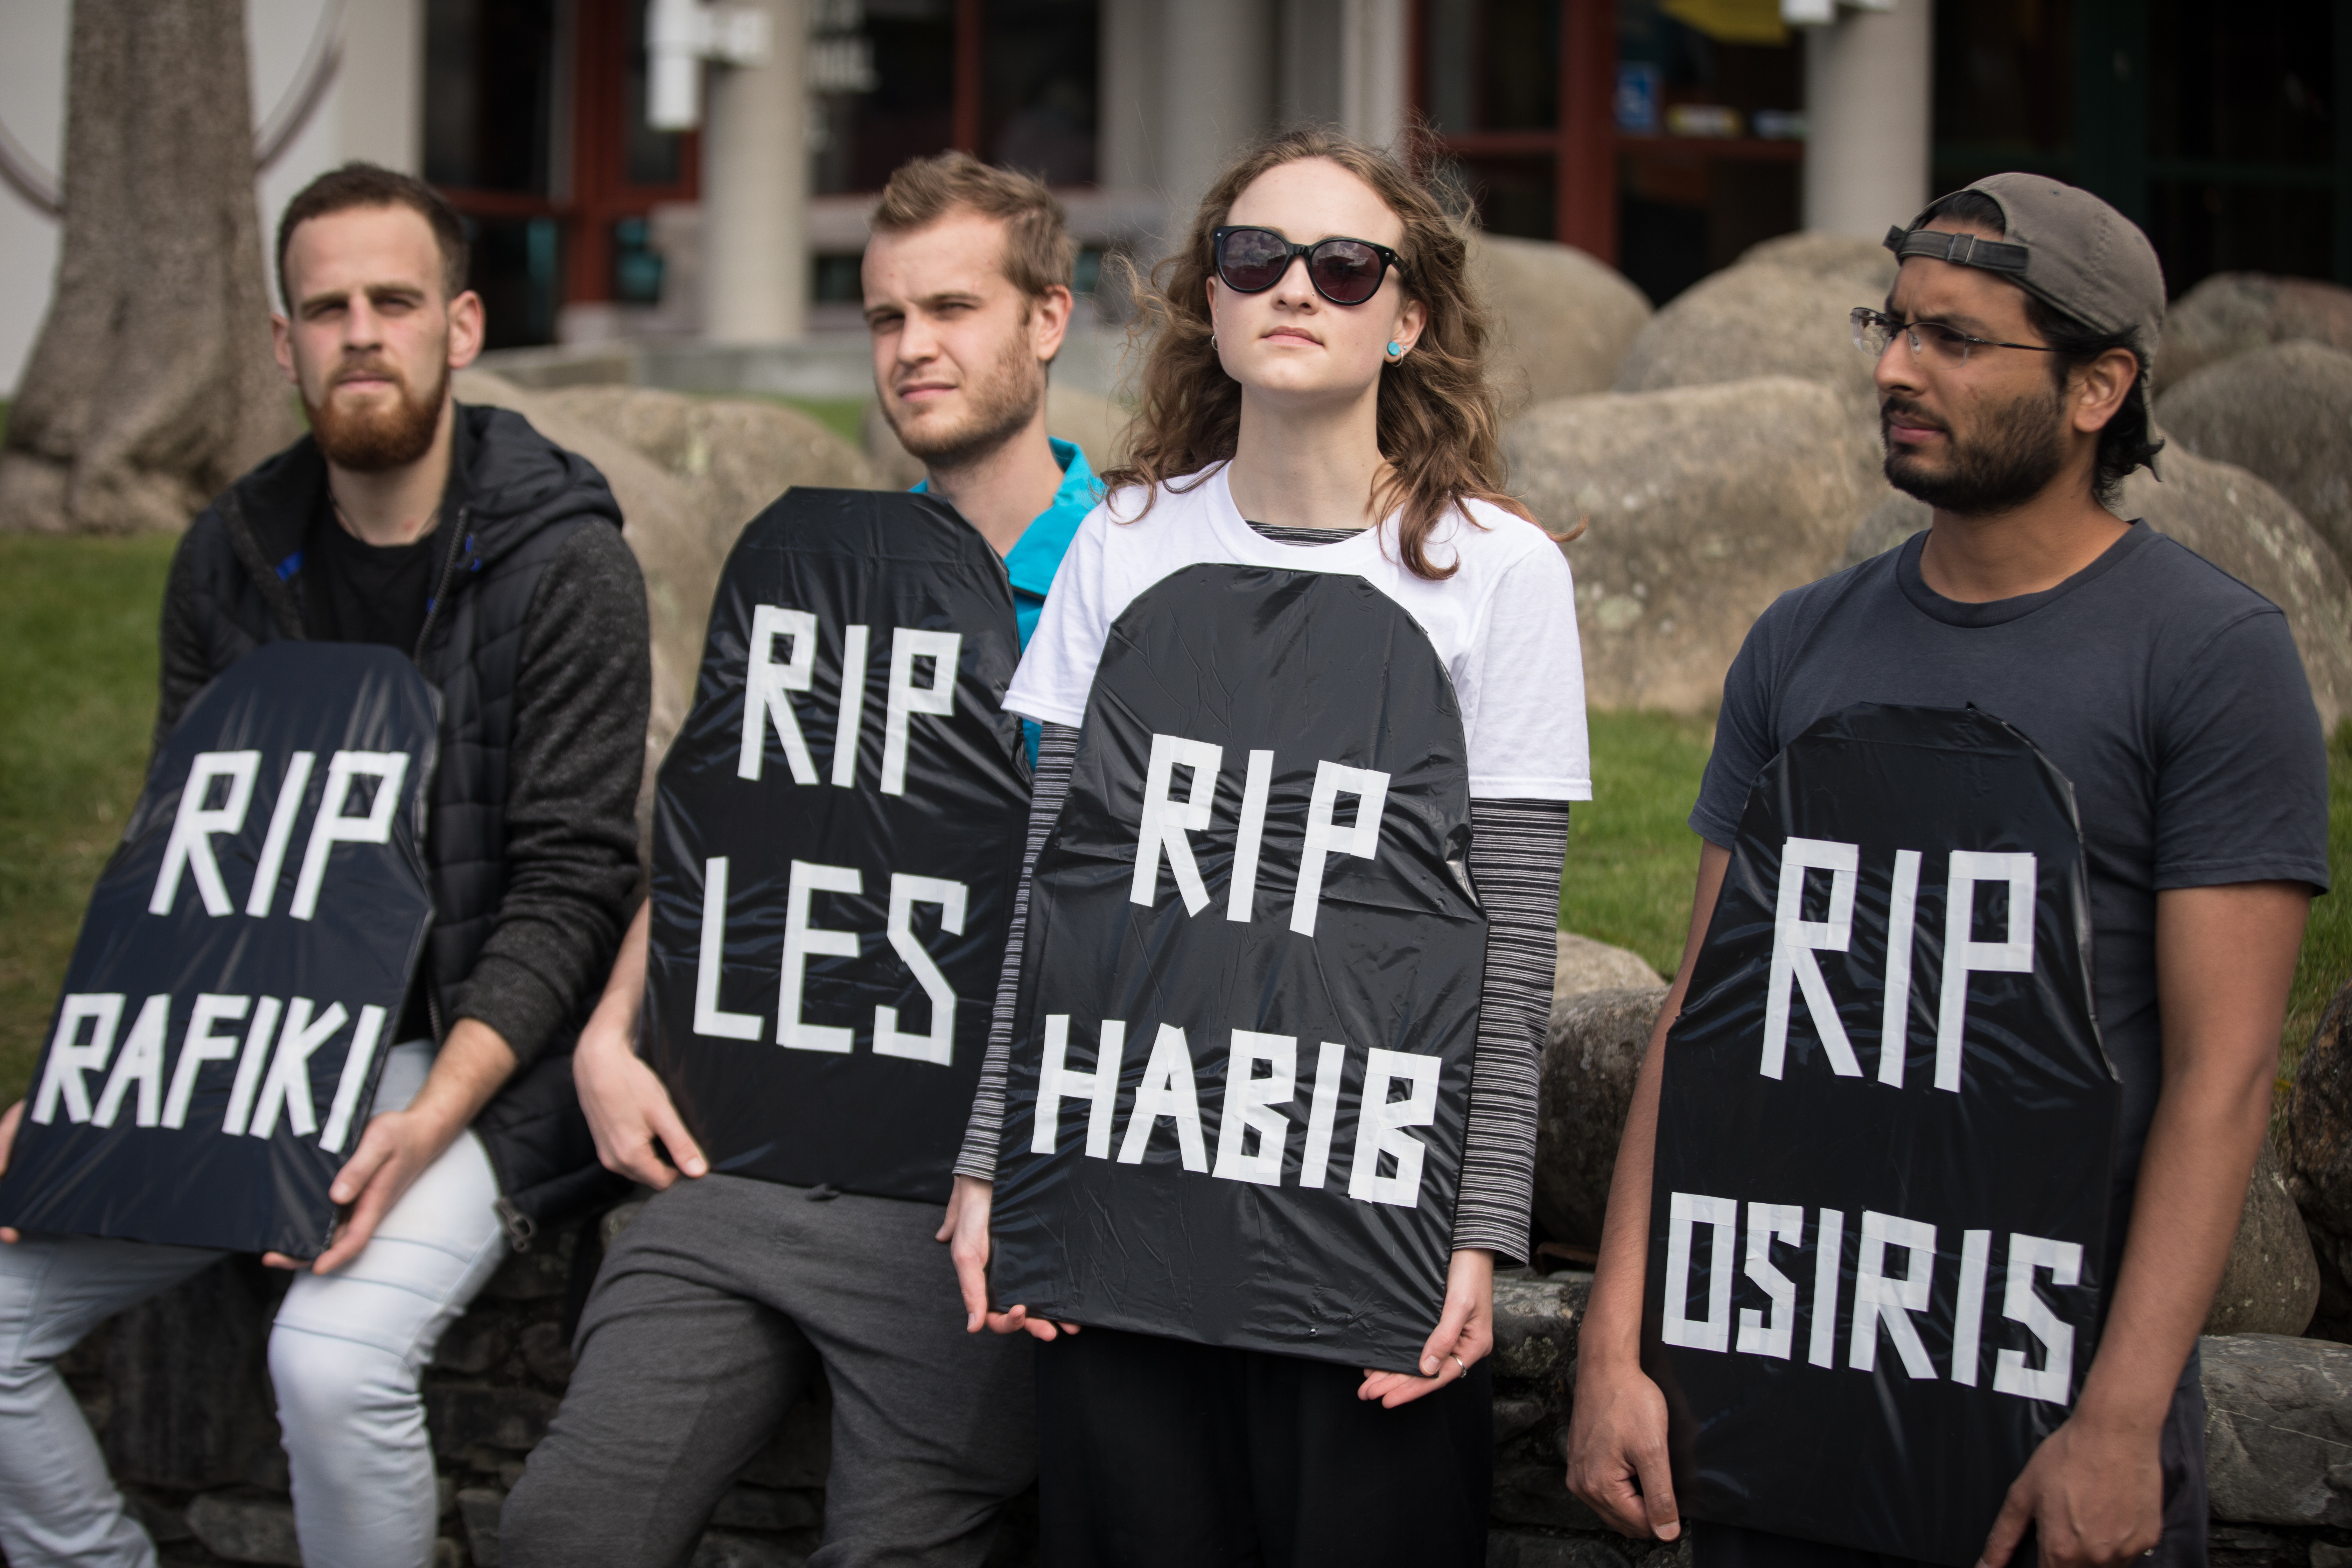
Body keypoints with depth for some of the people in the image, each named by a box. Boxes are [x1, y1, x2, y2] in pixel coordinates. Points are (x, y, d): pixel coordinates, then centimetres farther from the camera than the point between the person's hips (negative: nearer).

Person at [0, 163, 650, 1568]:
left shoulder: (565, 565, -8)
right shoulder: (234, 556, 9)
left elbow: (569, 880, -12)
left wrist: (430, 1119, -25)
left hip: (475, 1056, -6)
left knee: (338, 1352, -32)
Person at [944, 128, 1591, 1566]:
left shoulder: (1495, 568, -3)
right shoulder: (1129, 542, 6)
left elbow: (1513, 947, -4)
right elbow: (1047, 889, 8)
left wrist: (1481, 1232, -10)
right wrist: (993, 1166, 3)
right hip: (1125, 1177, 3)